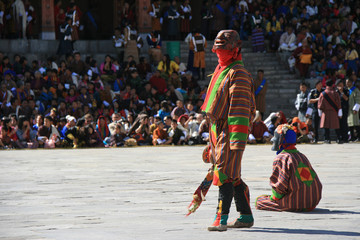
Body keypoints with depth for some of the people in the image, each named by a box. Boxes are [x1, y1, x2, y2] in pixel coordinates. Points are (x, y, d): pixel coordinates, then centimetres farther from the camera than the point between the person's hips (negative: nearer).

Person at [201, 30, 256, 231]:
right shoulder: (220, 71, 19)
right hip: (218, 130, 10)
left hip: (231, 131, -10)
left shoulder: (239, 74, -11)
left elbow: (240, 108, -18)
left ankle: (222, 218, -14)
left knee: (225, 173, -13)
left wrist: (237, 138, -24)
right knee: (234, 177, 11)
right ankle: (246, 216, 17)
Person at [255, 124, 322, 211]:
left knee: (259, 201, 4)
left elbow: (281, 184, -14)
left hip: (294, 203, -8)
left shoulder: (280, 159, -8)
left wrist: (273, 198, 4)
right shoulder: (302, 156, 15)